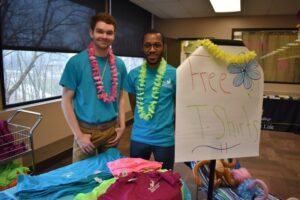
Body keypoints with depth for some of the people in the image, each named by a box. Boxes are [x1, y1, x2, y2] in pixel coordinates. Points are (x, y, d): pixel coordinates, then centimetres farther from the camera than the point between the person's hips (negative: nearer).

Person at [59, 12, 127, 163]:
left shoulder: (119, 64, 2)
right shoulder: (76, 62, -10)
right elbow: (66, 100, -8)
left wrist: (122, 125, 2)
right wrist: (78, 134, -12)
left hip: (111, 129, 4)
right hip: (86, 129, -3)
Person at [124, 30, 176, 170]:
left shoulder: (175, 74, -11)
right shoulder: (133, 74, -2)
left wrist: (167, 123, 4)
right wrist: (141, 122, 6)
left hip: (165, 139, -2)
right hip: (138, 137, 3)